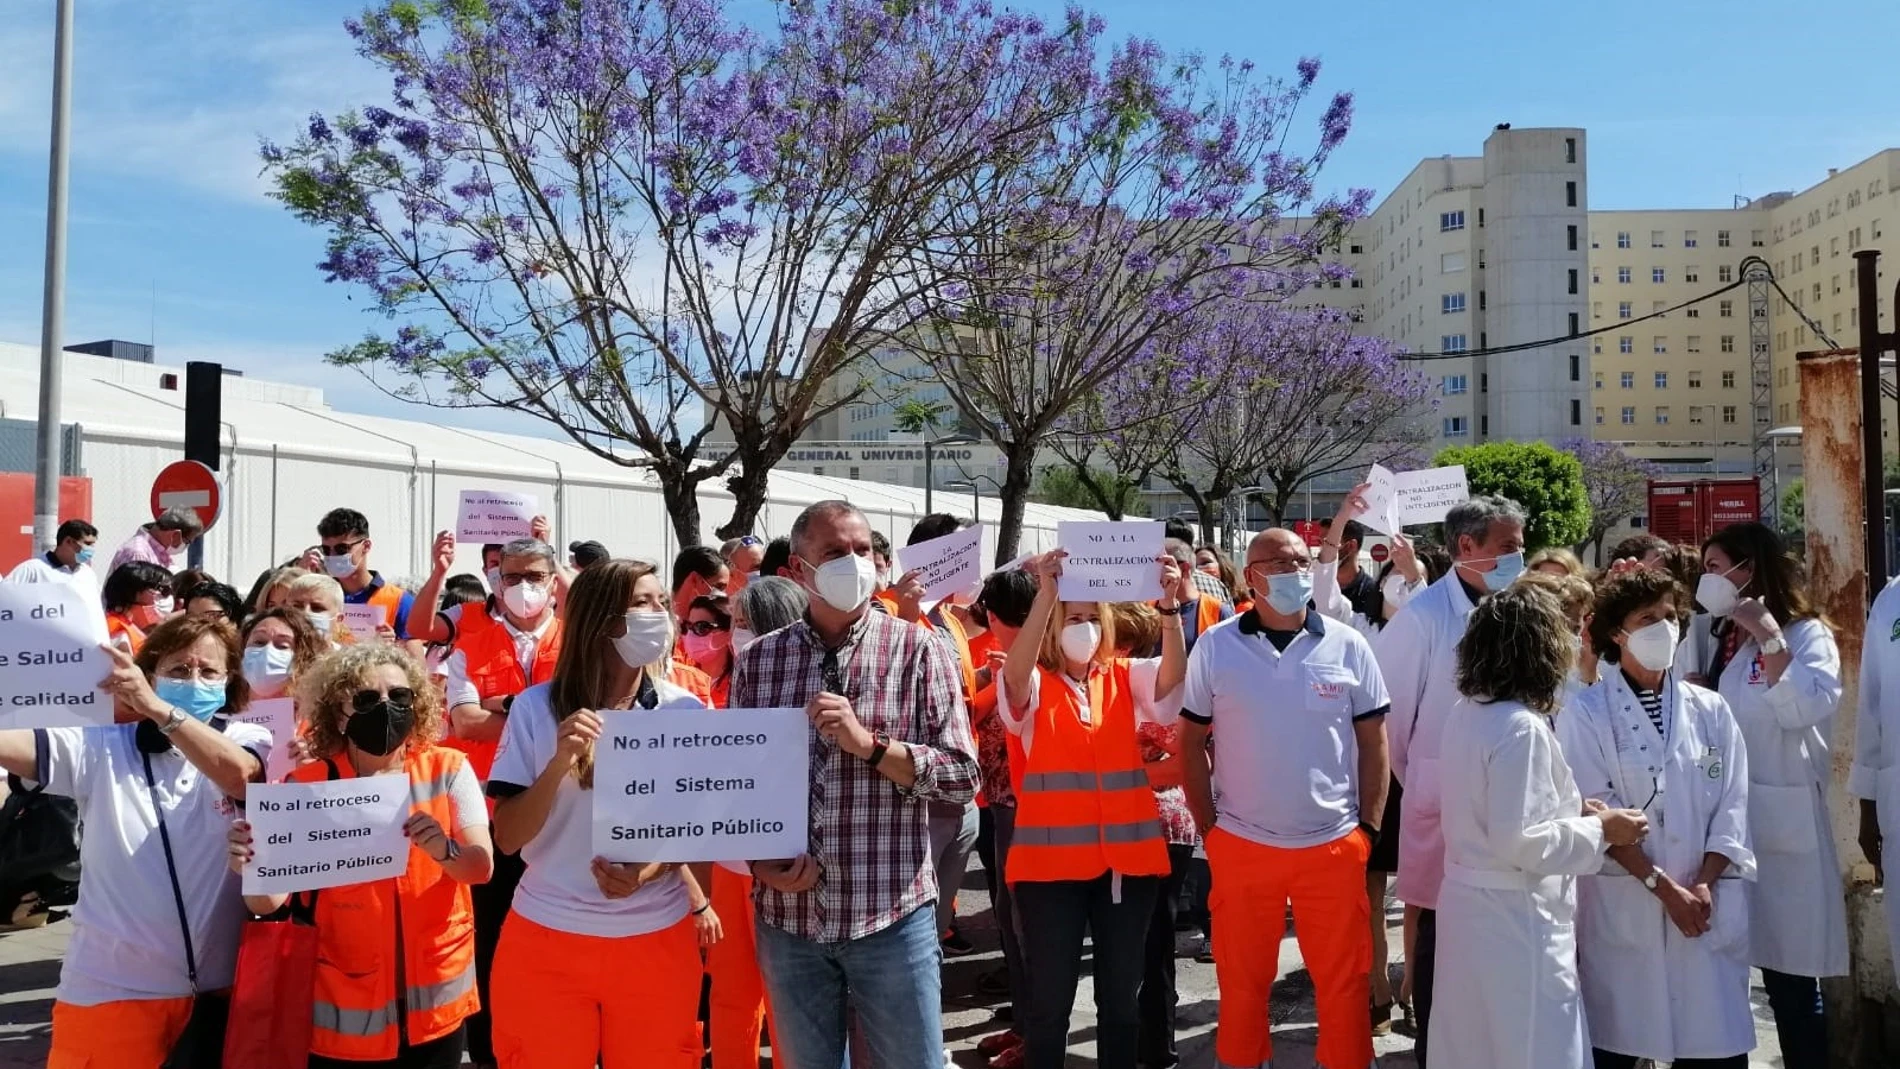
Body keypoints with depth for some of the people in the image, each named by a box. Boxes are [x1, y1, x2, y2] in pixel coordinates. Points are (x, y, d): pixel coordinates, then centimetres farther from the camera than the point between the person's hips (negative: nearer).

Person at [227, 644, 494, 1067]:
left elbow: (481, 866, -13)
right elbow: (270, 900, -10)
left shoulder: (448, 769, -4)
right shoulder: (307, 786, -7)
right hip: (344, 1014, 0)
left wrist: (445, 851, -33)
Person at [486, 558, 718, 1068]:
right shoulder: (536, 707, -6)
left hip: (658, 939, 1)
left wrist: (649, 871, -17)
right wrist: (560, 762, -21)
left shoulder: (686, 711, -3)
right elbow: (507, 837, -6)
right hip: (546, 938, -1)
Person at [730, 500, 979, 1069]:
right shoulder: (756, 661, 3)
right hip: (787, 917, 2)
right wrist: (760, 863, -7)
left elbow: (962, 776, -8)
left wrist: (869, 743, -19)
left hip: (892, 916, -2)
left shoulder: (918, 651, -4)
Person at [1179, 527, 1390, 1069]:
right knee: (1242, 982, 14)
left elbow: (1373, 741, 4)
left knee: (1344, 981, 12)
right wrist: (1208, 828, 0)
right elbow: (1192, 741, 2)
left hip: (1334, 845, 0)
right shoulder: (1215, 647, -4)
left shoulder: (1348, 646, -2)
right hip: (1241, 846, 0)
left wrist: (1369, 828, 1)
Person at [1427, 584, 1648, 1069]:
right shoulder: (1522, 727, -21)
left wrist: (1570, 809, 9)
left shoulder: (1466, 712, 5)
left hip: (1471, 901, 9)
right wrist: (1599, 829, -11)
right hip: (1514, 917, -9)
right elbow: (1518, 842, -22)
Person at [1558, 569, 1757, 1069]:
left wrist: (1704, 884, -7)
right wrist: (1662, 886, -12)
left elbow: (1732, 806, 5)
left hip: (1710, 910, 3)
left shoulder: (1710, 710, 8)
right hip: (1622, 910, -3)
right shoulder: (1585, 713, -4)